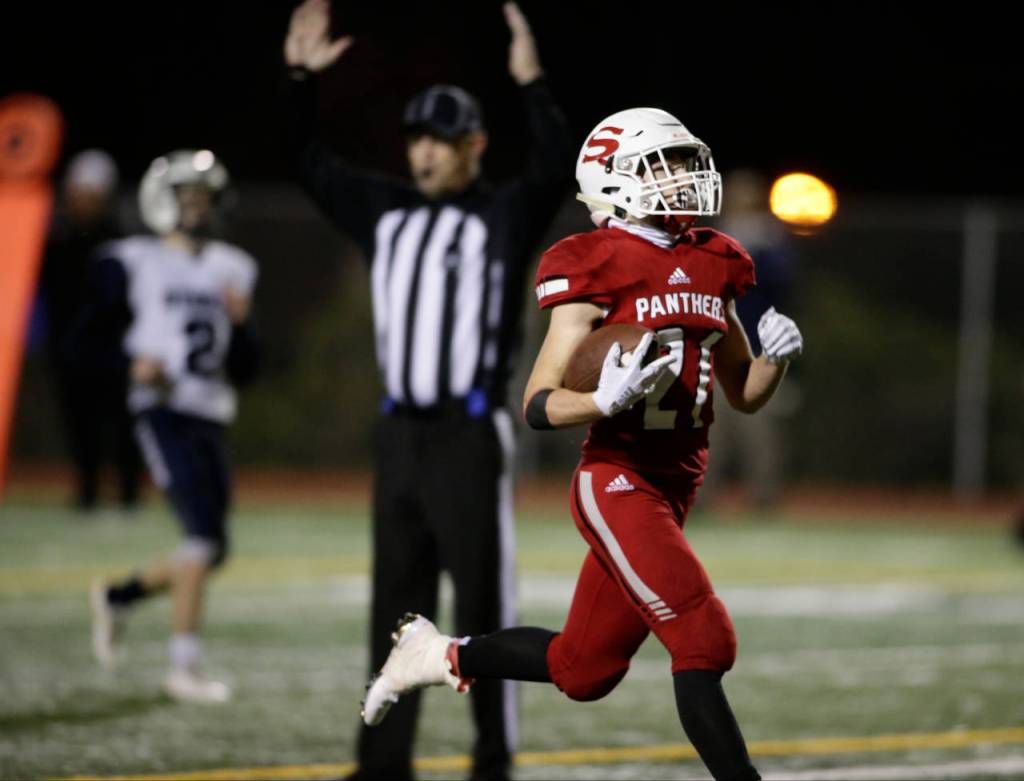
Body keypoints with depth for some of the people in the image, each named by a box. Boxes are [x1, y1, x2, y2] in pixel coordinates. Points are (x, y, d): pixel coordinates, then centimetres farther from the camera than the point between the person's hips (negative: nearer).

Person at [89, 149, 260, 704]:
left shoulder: (231, 270, 14)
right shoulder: (133, 263, -2)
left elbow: (244, 369, 15)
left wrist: (239, 323, -3)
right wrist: (132, 363, -17)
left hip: (211, 417, 7)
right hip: (164, 413, -6)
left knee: (210, 549, 6)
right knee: (205, 536, -17)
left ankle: (117, 597, 29)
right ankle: (185, 667, -12)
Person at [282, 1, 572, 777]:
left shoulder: (506, 216, -3)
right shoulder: (386, 213, 13)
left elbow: (555, 170, -22)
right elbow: (310, 161, 16)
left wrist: (532, 85, -30)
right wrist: (301, 78, 5)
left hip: (471, 433, -6)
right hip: (399, 430, 6)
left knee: (482, 600, -3)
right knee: (395, 604, 9)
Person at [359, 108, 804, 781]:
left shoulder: (712, 266, 10)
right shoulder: (598, 270, -10)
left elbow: (745, 395, 18)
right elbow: (538, 405, -11)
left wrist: (777, 357, -2)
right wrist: (606, 400, -30)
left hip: (673, 490, 8)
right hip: (617, 481, -8)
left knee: (583, 673, 15)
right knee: (704, 642, -17)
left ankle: (442, 656, 35)